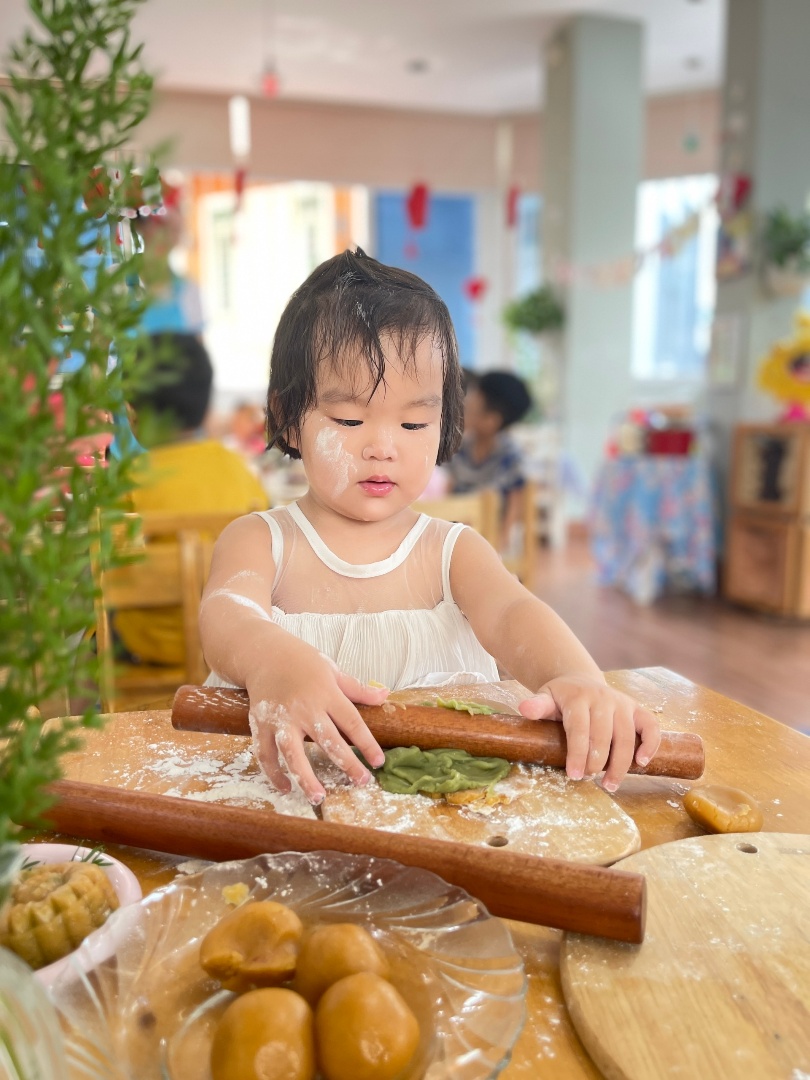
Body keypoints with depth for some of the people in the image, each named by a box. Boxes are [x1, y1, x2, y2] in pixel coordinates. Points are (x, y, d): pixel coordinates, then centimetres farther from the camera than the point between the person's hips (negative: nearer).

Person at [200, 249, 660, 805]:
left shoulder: (453, 550, 4)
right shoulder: (259, 542, 1)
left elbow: (511, 614, -14)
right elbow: (226, 614, -19)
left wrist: (579, 679, -36)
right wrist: (273, 659, -44)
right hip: (293, 783, 0)